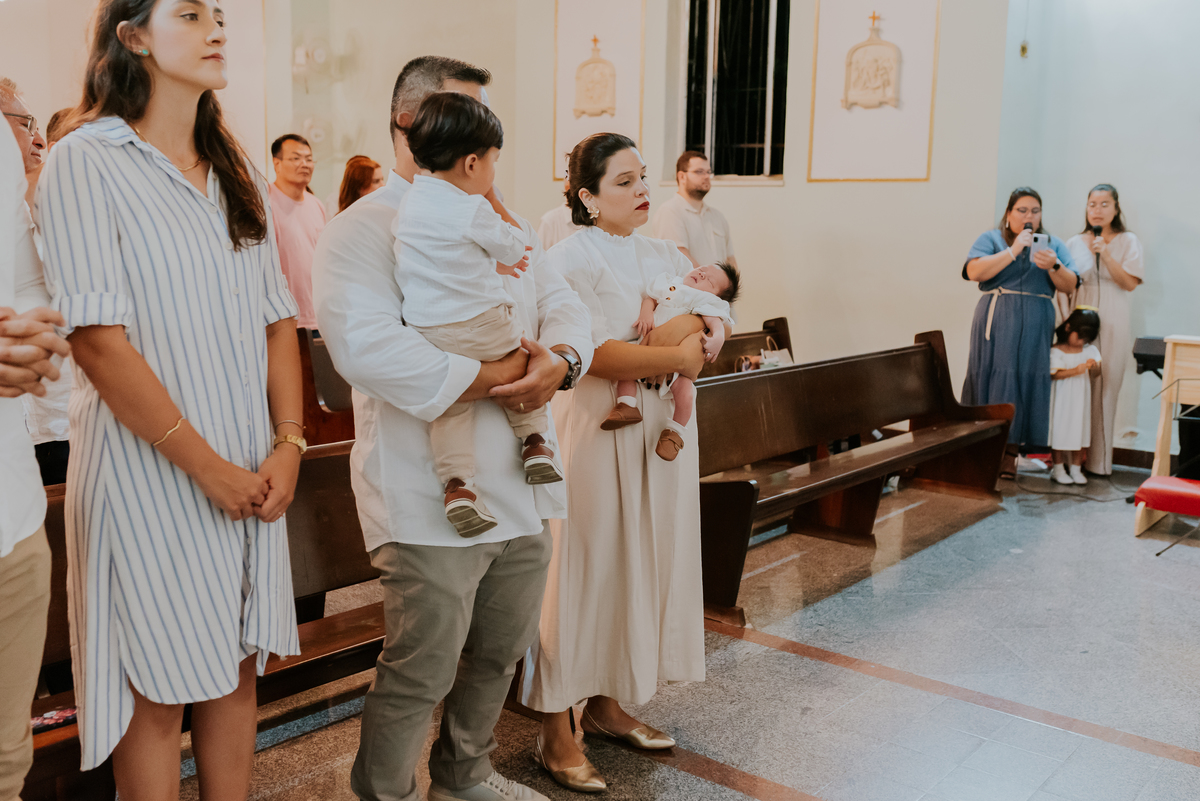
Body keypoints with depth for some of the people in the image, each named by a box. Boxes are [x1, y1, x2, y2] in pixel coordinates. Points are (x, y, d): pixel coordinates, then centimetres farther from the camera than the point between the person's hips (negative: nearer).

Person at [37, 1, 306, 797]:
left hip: (255, 473, 6)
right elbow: (97, 340, -14)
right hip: (152, 471, -5)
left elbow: (278, 316, 10)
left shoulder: (236, 171, 13)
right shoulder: (86, 161, -6)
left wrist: (289, 443, -3)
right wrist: (207, 465, -15)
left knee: (239, 664, 13)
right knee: (160, 690, 5)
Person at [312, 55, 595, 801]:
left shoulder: (506, 224, 15)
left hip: (521, 489, 8)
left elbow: (563, 305, 9)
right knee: (422, 672, 3)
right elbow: (366, 347, -25)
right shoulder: (363, 229, -10)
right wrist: (496, 377, -21)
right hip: (431, 501, -7)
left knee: (500, 654, 20)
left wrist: (560, 361, -15)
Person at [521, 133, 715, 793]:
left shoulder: (664, 255, 13)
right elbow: (597, 355, -20)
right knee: (587, 570, -2)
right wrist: (677, 356, -12)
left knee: (645, 565, 11)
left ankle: (606, 704, 28)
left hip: (663, 431, 7)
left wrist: (692, 329, -13)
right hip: (598, 433, -7)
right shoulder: (571, 258, -9)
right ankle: (555, 733, 10)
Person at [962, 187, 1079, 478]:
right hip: (996, 324, -2)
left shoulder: (1054, 244, 17)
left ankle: (1010, 453, 3)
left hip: (1035, 327, 2)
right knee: (992, 379, -6)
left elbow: (1070, 285, 8)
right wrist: (1013, 251, -15)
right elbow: (974, 271, -10)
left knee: (1025, 382, -2)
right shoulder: (991, 238, 8)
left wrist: (1054, 266, -12)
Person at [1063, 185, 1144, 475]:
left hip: (1111, 324, -1)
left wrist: (1106, 255, -14)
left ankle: (1099, 460, 3)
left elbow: (1130, 283, -5)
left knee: (1104, 389, -3)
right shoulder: (1075, 243, 10)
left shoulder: (1128, 241, 5)